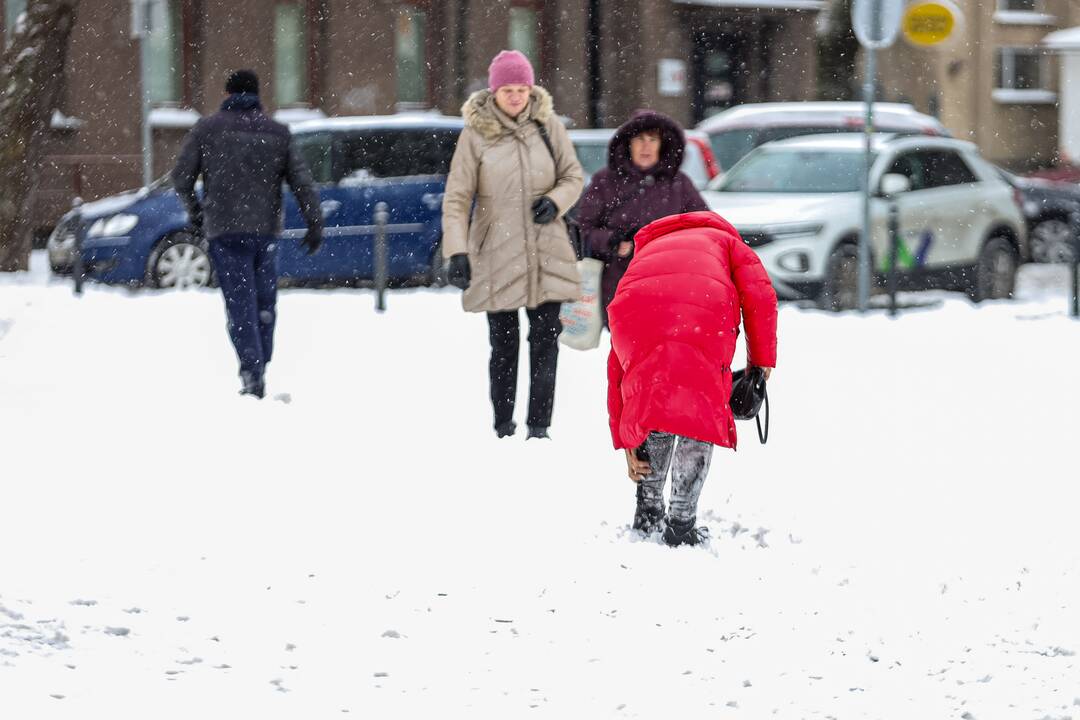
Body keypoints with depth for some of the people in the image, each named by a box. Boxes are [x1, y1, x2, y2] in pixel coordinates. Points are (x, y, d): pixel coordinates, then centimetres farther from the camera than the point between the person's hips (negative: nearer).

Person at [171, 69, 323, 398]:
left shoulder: (208, 128, 1)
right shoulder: (277, 133, 8)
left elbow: (181, 177, 2)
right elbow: (301, 180, 3)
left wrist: (194, 211, 19)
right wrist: (315, 224, 7)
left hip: (225, 230, -2)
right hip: (265, 229, 2)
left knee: (240, 302, -6)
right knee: (264, 303, 13)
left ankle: (252, 371, -19)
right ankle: (259, 367, 14)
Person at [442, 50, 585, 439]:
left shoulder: (548, 125, 2)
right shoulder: (475, 133, -5)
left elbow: (573, 176, 11)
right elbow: (456, 198, -5)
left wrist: (555, 201, -10)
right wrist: (457, 253, -13)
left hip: (545, 253, 2)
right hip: (497, 255, -2)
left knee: (545, 339, -2)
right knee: (503, 342, 3)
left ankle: (539, 424, 2)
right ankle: (503, 425, 13)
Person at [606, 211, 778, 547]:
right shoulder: (724, 240, 39)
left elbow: (617, 367, 38)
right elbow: (760, 294, 14)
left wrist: (624, 442, 38)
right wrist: (761, 361, 22)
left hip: (637, 314, 2)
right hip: (704, 315, -2)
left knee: (651, 409, 26)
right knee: (702, 416, 17)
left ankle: (647, 515, 26)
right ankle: (682, 524, 15)